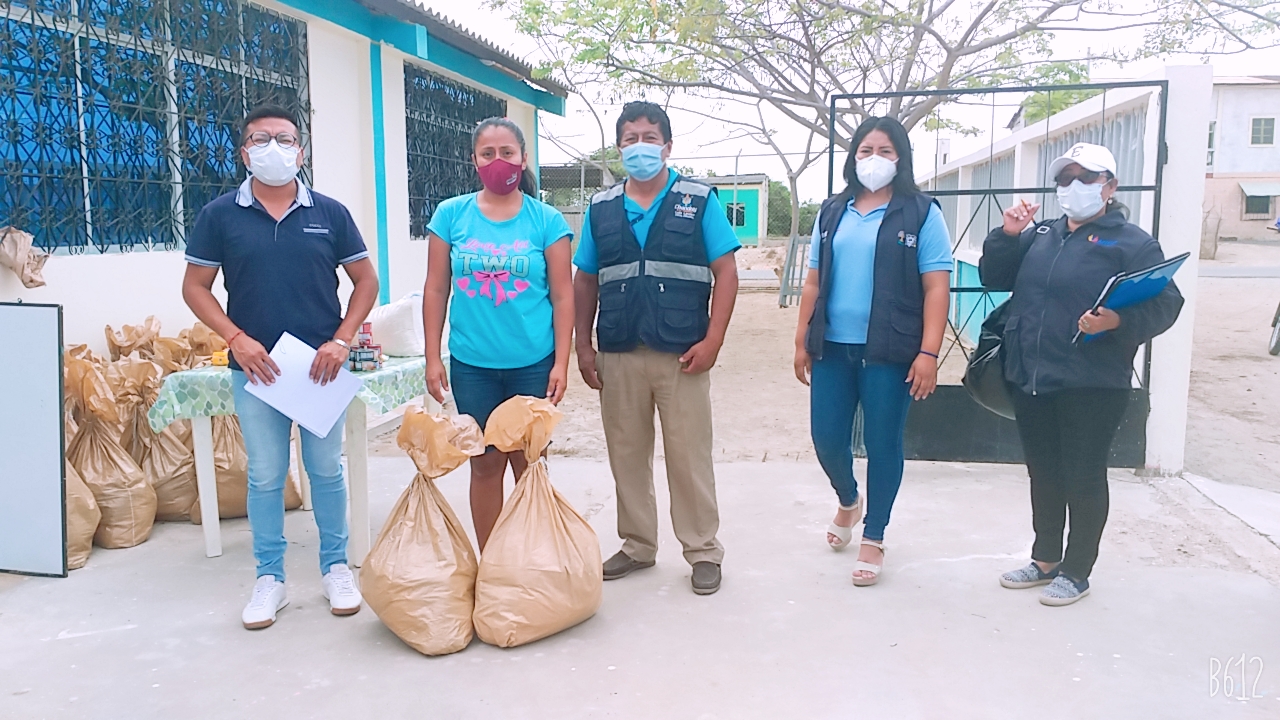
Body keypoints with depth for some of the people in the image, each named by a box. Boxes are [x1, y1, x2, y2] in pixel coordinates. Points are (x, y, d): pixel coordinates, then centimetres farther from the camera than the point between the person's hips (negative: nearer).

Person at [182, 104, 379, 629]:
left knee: (326, 469, 9)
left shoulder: (329, 212, 1)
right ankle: (270, 578, 22)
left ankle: (336, 567, 25)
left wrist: (341, 340, -7)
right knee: (265, 476, 9)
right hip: (256, 368, 0)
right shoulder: (220, 215, 0)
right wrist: (237, 339, -11)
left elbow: (366, 280, 4)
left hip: (321, 365, 0)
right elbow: (195, 287, 3)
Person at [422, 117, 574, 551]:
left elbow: (562, 294, -1)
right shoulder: (451, 214, 3)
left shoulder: (546, 220, -1)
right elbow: (436, 290, 5)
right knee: (486, 464, 10)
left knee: (529, 464, 9)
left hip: (533, 363, -1)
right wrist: (433, 359, 1)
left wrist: (561, 362, -6)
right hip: (472, 364, 1)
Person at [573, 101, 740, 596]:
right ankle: (637, 545, 28)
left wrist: (712, 341, -11)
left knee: (689, 455, 2)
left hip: (681, 355, -3)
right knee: (626, 454, 12)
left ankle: (703, 551, 17)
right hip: (618, 355, 3)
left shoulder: (699, 201, 1)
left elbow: (725, 272, -3)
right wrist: (583, 346, 6)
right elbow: (586, 281, 12)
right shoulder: (601, 207, 10)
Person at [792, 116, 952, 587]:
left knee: (882, 444, 5)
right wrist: (802, 341, 9)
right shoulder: (833, 212, 11)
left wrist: (928, 353, -13)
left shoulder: (921, 213, -2)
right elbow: (814, 282, 13)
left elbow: (936, 287, -6)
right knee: (826, 438, 7)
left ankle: (874, 540, 22)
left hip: (889, 352, -4)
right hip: (833, 348, 4)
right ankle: (848, 502, 39)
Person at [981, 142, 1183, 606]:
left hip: (1092, 385, -6)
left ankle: (1076, 572, 18)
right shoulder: (1040, 237, 15)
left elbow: (1165, 304, -12)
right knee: (1043, 474, 16)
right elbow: (992, 278, 14)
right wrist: (1007, 235, -1)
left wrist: (1119, 322, -30)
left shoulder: (1132, 243, -4)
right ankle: (1045, 559, 31)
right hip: (1030, 380, 6)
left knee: (1083, 479, 4)